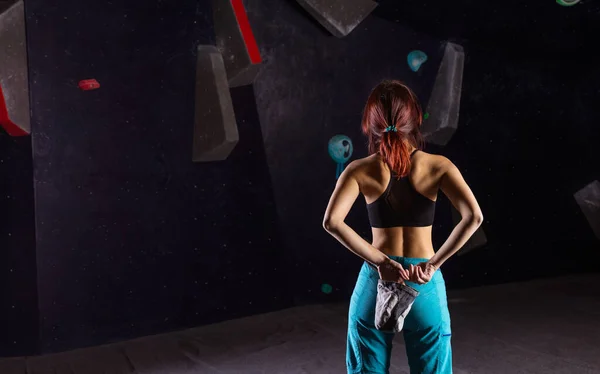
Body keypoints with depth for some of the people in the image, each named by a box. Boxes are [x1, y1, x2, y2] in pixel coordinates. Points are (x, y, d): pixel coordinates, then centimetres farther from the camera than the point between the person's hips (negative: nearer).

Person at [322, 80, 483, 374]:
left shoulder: (361, 170, -5)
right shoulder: (437, 165, -5)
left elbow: (332, 222, -19)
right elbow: (473, 217, -17)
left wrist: (380, 261, -13)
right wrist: (433, 264, -13)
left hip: (376, 279, 0)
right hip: (425, 284, 0)